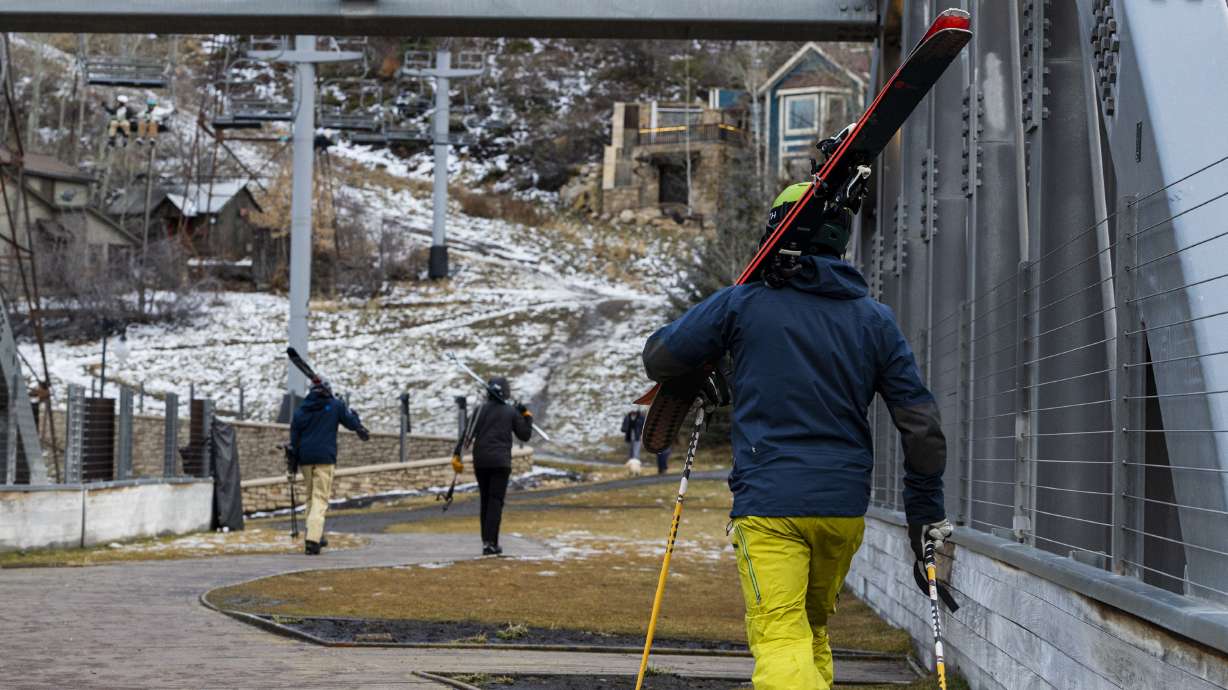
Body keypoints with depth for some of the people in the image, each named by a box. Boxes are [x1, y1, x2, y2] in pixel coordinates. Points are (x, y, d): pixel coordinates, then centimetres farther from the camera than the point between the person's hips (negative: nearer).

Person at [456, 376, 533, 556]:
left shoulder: (480, 410, 4)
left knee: (484, 501, 14)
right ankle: (490, 543, -15)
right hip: (500, 462, -3)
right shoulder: (512, 412, 2)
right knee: (495, 502, -5)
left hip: (480, 462, 3)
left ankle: (486, 540, 18)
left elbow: (468, 434, -3)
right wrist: (527, 417, 20)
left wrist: (458, 456, -2)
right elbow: (524, 435, 9)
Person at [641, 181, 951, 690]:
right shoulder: (875, 319, 7)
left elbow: (659, 358, 6)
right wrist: (925, 512, 13)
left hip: (767, 502, -4)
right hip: (845, 505, 4)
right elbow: (921, 423, 6)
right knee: (814, 628, 22)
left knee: (780, 640, -10)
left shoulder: (741, 303, -1)